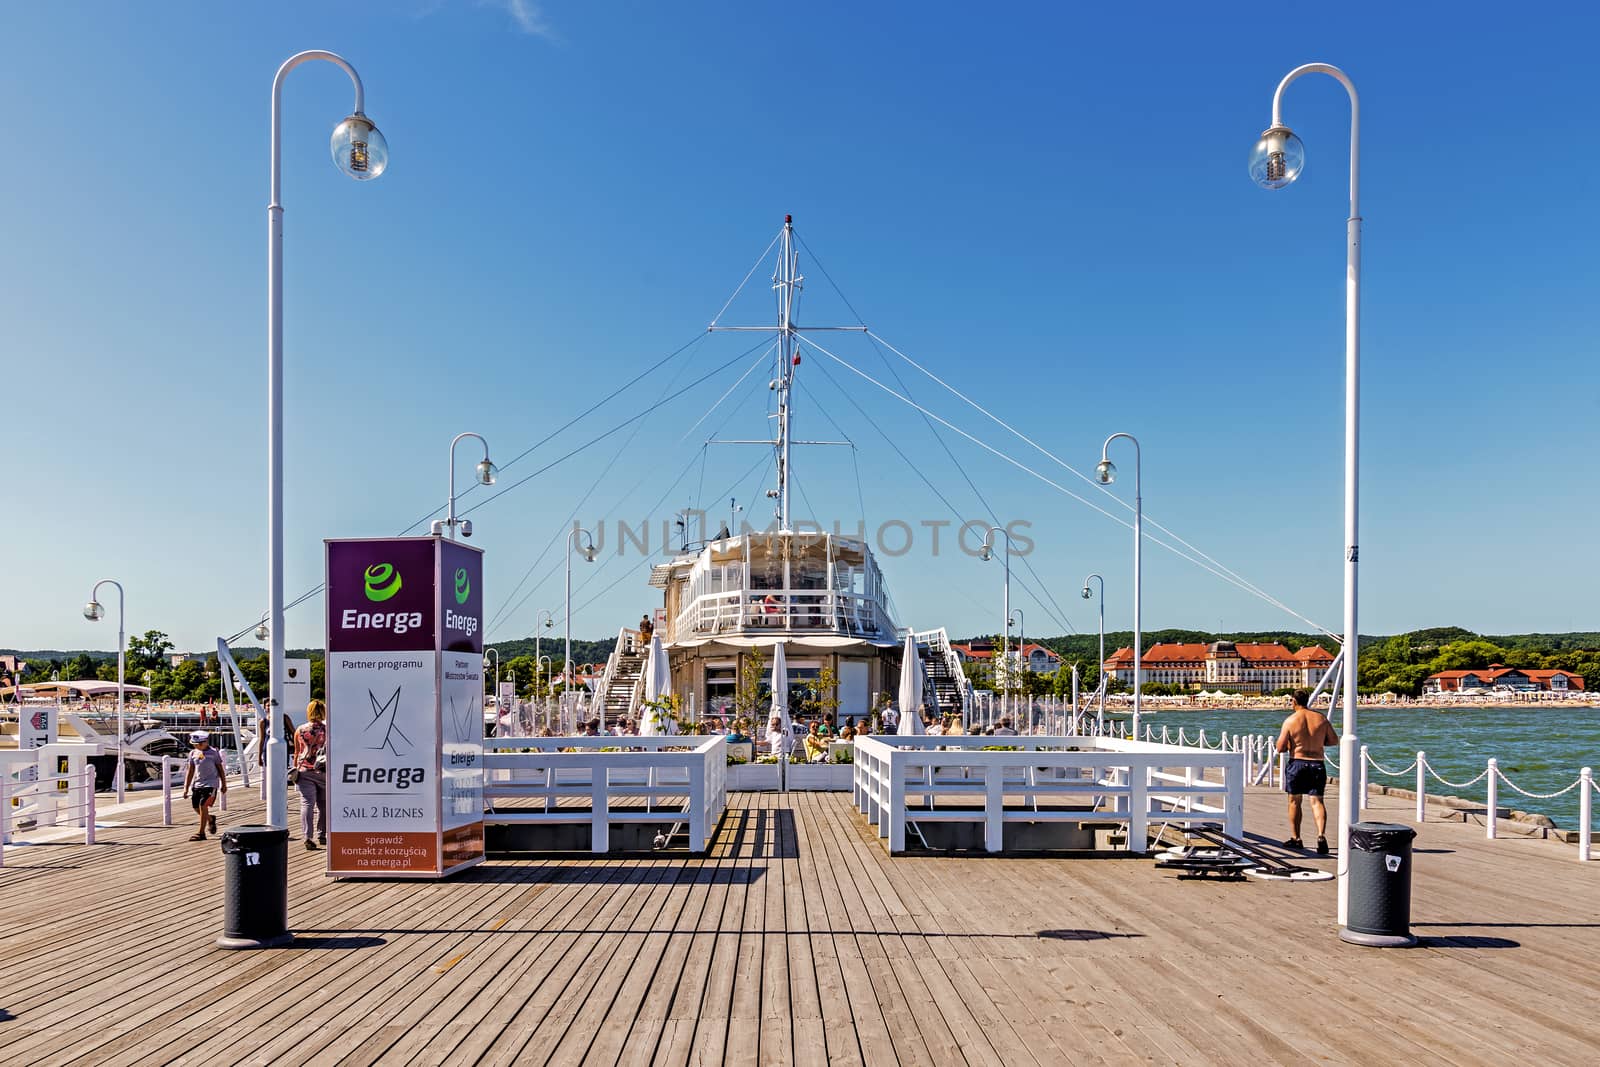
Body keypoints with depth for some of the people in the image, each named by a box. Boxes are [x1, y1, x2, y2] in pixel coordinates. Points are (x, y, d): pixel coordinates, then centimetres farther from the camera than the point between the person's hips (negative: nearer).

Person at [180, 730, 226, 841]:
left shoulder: (213, 752, -4)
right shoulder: (193, 753, 8)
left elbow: (220, 769, 3)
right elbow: (190, 771, 12)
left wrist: (224, 784, 6)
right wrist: (186, 787, 8)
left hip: (210, 784, -5)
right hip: (197, 784, 5)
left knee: (203, 806, -14)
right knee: (197, 808, 7)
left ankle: (201, 833, -9)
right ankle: (211, 819, 37)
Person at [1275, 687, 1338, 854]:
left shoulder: (1290, 720, -8)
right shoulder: (1321, 718, 0)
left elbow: (1280, 748, -9)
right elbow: (1334, 740, 8)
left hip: (1297, 763, -2)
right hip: (1317, 764, 2)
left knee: (1294, 801, 13)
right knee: (1316, 800, 0)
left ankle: (1295, 838, 20)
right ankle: (1321, 835, -21)